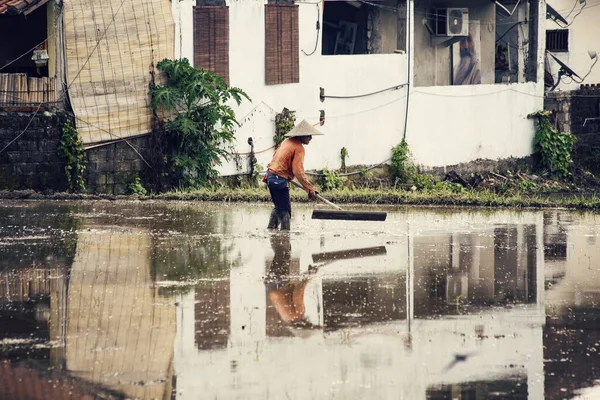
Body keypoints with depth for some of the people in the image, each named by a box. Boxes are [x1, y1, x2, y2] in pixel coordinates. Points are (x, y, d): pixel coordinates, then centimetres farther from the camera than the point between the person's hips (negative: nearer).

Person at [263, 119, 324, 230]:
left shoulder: (287, 141, 11)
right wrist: (310, 189, -19)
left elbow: (275, 156, 21)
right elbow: (298, 172, -21)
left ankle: (270, 229, 20)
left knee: (279, 207, 20)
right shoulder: (299, 148, -15)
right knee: (285, 210, -3)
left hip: (271, 176, 9)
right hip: (280, 180, -9)